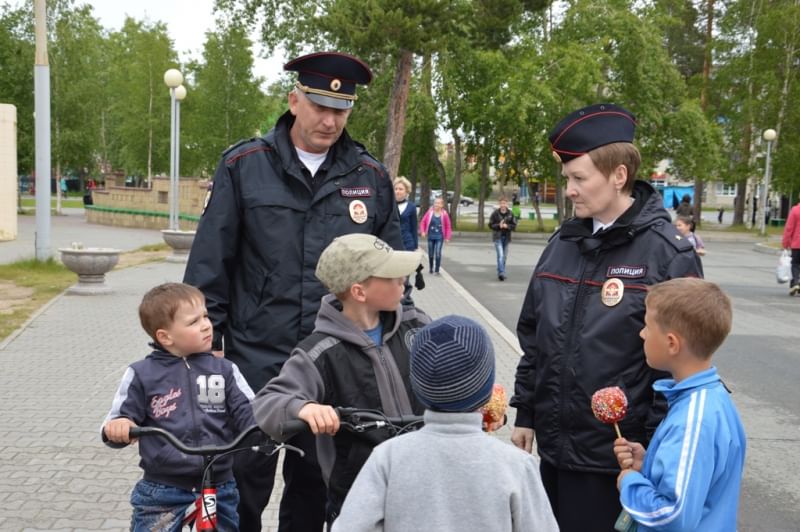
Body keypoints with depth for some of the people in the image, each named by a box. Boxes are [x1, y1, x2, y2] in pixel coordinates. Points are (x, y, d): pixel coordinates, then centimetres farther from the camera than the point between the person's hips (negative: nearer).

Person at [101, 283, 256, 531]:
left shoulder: (224, 370, 1)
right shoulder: (142, 374, -3)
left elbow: (247, 412, -3)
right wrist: (116, 427, -26)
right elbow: (119, 422, -1)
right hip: (162, 491, -2)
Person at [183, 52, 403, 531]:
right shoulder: (244, 165, -2)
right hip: (256, 357, -2)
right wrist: (207, 341, -3)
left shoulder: (371, 177, 4)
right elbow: (210, 263, 0)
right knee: (246, 479, 7)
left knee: (314, 482, 16)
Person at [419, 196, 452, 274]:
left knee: (438, 253, -11)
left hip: (439, 237, -2)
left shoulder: (444, 214, -6)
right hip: (430, 236, 2)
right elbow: (423, 222, 5)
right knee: (430, 254, 10)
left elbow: (448, 227, 1)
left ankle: (436, 270, -1)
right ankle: (431, 269, 28)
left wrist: (447, 237, -1)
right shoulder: (429, 212, -4)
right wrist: (422, 231, -5)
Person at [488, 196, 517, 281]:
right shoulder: (495, 213, -5)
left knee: (504, 256, 10)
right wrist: (499, 226, -19)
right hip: (498, 237, -4)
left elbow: (514, 225, 2)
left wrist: (507, 226, -16)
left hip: (506, 237, 4)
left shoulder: (510, 214, 2)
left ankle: (500, 273, 23)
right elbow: (490, 225, -3)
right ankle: (501, 273, -20)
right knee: (500, 255, -15)